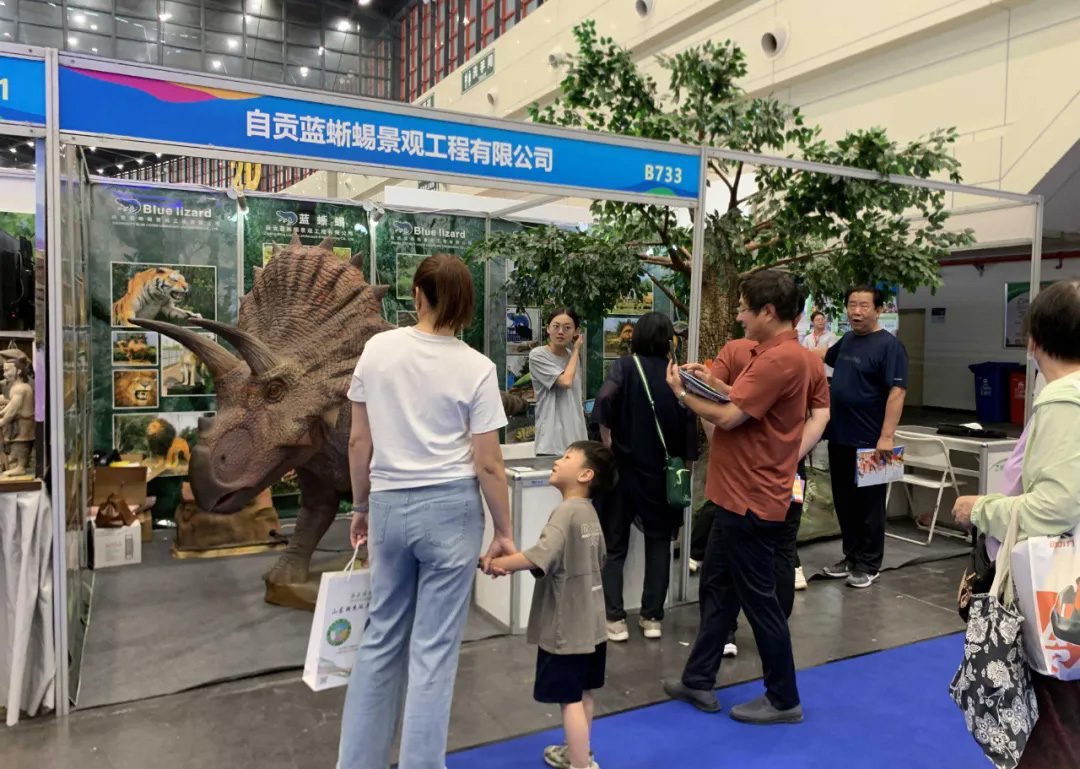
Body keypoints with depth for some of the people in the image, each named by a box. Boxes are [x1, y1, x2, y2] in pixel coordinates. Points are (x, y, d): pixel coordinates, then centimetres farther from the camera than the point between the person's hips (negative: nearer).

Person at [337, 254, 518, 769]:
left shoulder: (377, 349, -1)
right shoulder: (476, 368, -8)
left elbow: (359, 441, 3)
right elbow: (487, 465, -8)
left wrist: (360, 506, 16)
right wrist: (504, 532, 3)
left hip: (389, 505, 3)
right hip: (450, 508, -3)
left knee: (381, 638, 18)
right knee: (434, 648, 8)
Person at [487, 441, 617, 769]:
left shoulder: (566, 511, -21)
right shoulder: (589, 512, 8)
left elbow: (543, 556, -36)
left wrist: (500, 563, -24)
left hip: (566, 626, -10)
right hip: (590, 622, 10)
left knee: (570, 699, 0)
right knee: (583, 693, 22)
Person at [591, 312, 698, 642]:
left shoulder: (626, 366, -5)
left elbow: (605, 398, -23)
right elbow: (689, 423, -4)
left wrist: (607, 440, -11)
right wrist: (686, 462, 4)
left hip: (623, 466, -1)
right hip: (662, 470, 2)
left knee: (615, 545, 10)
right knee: (658, 543, 16)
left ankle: (615, 620, 8)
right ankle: (652, 617, 18)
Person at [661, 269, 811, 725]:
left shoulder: (781, 358, -22)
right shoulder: (775, 353, 13)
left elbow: (730, 417, -22)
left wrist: (683, 394, -7)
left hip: (752, 499, -11)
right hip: (740, 494, 11)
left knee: (758, 599, 4)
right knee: (716, 587, 17)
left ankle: (784, 700, 21)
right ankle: (698, 681, 28)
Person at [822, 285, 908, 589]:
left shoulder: (889, 345, -12)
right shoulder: (847, 340, 11)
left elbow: (897, 392, -19)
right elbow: (825, 356, 33)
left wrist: (887, 437, -26)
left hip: (868, 442, -7)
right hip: (839, 438, 7)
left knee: (869, 506, 5)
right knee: (844, 502, 15)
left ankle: (868, 565, 16)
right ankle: (851, 556, 29)